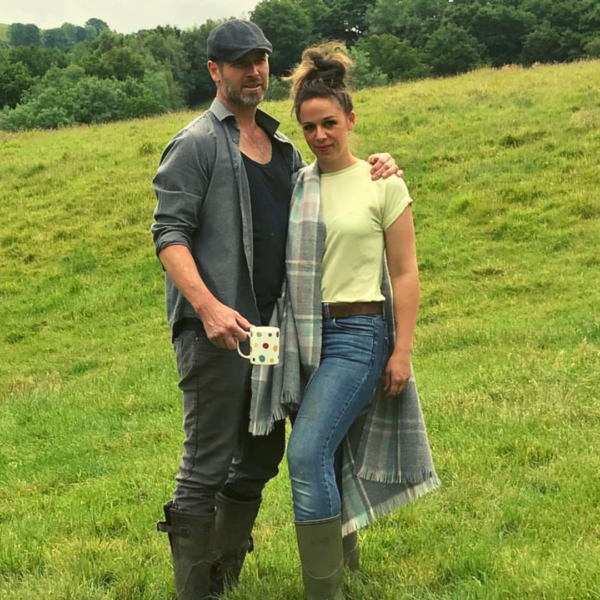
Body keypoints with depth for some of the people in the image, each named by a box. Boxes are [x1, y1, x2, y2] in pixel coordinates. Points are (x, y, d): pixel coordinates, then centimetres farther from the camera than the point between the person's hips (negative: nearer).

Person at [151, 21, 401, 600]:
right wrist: (208, 306, -25)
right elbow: (169, 234, -11)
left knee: (261, 456, 15)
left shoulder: (281, 147, 18)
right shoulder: (195, 144, -4)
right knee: (207, 466, -5)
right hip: (215, 331, -8)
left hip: (268, 328, 8)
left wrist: (373, 170, 7)